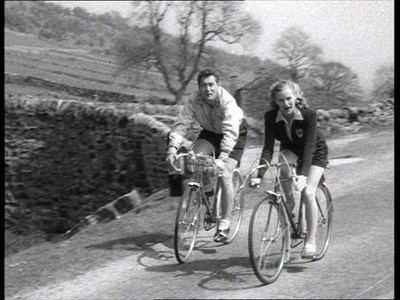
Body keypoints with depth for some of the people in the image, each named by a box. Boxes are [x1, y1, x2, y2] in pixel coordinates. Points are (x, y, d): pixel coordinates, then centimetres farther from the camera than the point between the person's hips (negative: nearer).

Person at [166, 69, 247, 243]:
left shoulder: (227, 102, -35)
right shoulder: (194, 102, -23)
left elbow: (230, 132, -46)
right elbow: (180, 125, -29)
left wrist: (222, 158, -59)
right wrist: (172, 149, -46)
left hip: (235, 135, -4)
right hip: (209, 132, 4)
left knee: (225, 174, -18)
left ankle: (224, 225, -7)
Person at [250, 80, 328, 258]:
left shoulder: (309, 115, -33)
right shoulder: (271, 117, -24)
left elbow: (310, 146, -38)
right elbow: (268, 147, -27)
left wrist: (304, 175, -49)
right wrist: (260, 175, -38)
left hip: (315, 152, -3)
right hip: (290, 149, 3)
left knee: (308, 192, -19)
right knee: (284, 160, -33)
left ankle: (311, 241, -11)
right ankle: (289, 200, -10)